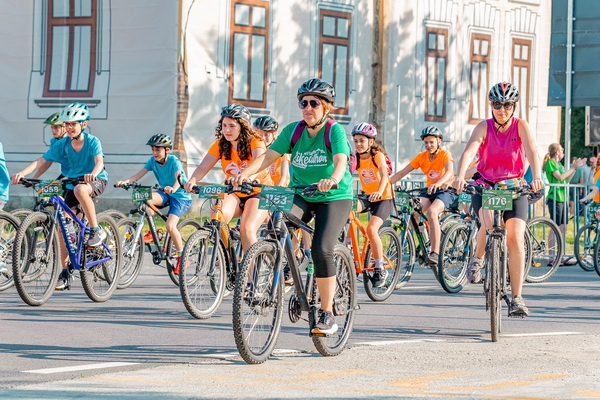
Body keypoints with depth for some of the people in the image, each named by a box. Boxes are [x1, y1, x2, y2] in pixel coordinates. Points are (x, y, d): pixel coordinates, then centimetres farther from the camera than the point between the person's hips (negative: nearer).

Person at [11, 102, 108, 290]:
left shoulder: (92, 141, -15)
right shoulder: (62, 145, -6)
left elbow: (99, 161, -32)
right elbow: (41, 160, -13)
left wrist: (93, 174, -55)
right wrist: (21, 173, -29)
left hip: (96, 181, -5)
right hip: (72, 184, 5)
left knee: (80, 189, -40)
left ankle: (96, 230, -23)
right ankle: (65, 273, 2)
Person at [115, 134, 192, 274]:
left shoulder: (174, 161, -19)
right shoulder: (153, 161, -4)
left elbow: (179, 177, -36)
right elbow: (139, 174, -14)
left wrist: (173, 188, -59)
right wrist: (125, 181, -33)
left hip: (181, 196, -5)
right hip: (165, 194, 5)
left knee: (170, 225, -25)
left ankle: (181, 256, -6)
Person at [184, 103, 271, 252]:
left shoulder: (255, 142, -16)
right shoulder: (220, 144, -4)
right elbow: (203, 166, -14)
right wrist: (193, 180, -38)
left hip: (258, 192, -3)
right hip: (234, 195, 3)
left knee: (247, 230, -26)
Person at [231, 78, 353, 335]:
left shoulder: (335, 131, -11)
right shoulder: (293, 130, 0)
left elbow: (341, 160, -28)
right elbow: (269, 155, -10)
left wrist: (333, 179, -51)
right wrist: (245, 173, -28)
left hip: (334, 198, -4)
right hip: (300, 195, 4)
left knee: (321, 250, -21)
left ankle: (327, 314, -9)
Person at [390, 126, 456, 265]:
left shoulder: (445, 154, -10)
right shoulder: (422, 157, 2)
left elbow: (449, 171, -30)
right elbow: (402, 172, -2)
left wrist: (437, 184, -50)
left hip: (445, 191, -5)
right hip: (429, 191, 5)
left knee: (432, 211, -35)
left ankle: (435, 253, -36)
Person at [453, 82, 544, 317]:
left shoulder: (521, 126, -6)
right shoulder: (484, 127, -7)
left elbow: (531, 152, -22)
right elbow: (469, 151, -23)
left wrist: (537, 177, -42)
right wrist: (460, 176, -43)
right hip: (485, 187, 0)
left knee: (515, 238, -15)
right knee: (489, 223, -31)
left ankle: (517, 298, -11)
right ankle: (478, 258, 2)